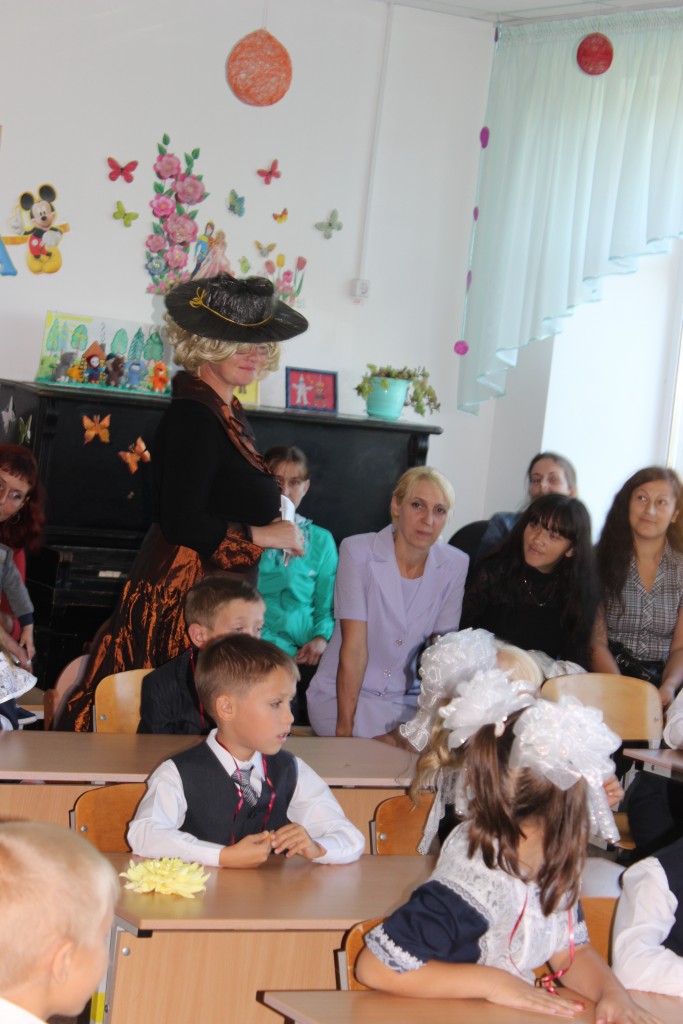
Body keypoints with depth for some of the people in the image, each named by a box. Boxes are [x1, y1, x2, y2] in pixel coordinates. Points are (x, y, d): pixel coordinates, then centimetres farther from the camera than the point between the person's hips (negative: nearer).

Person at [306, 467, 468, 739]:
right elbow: (354, 648, -16)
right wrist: (345, 726, -19)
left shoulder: (455, 565, -3)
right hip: (341, 694, -4)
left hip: (406, 698, 4)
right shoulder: (358, 551, -12)